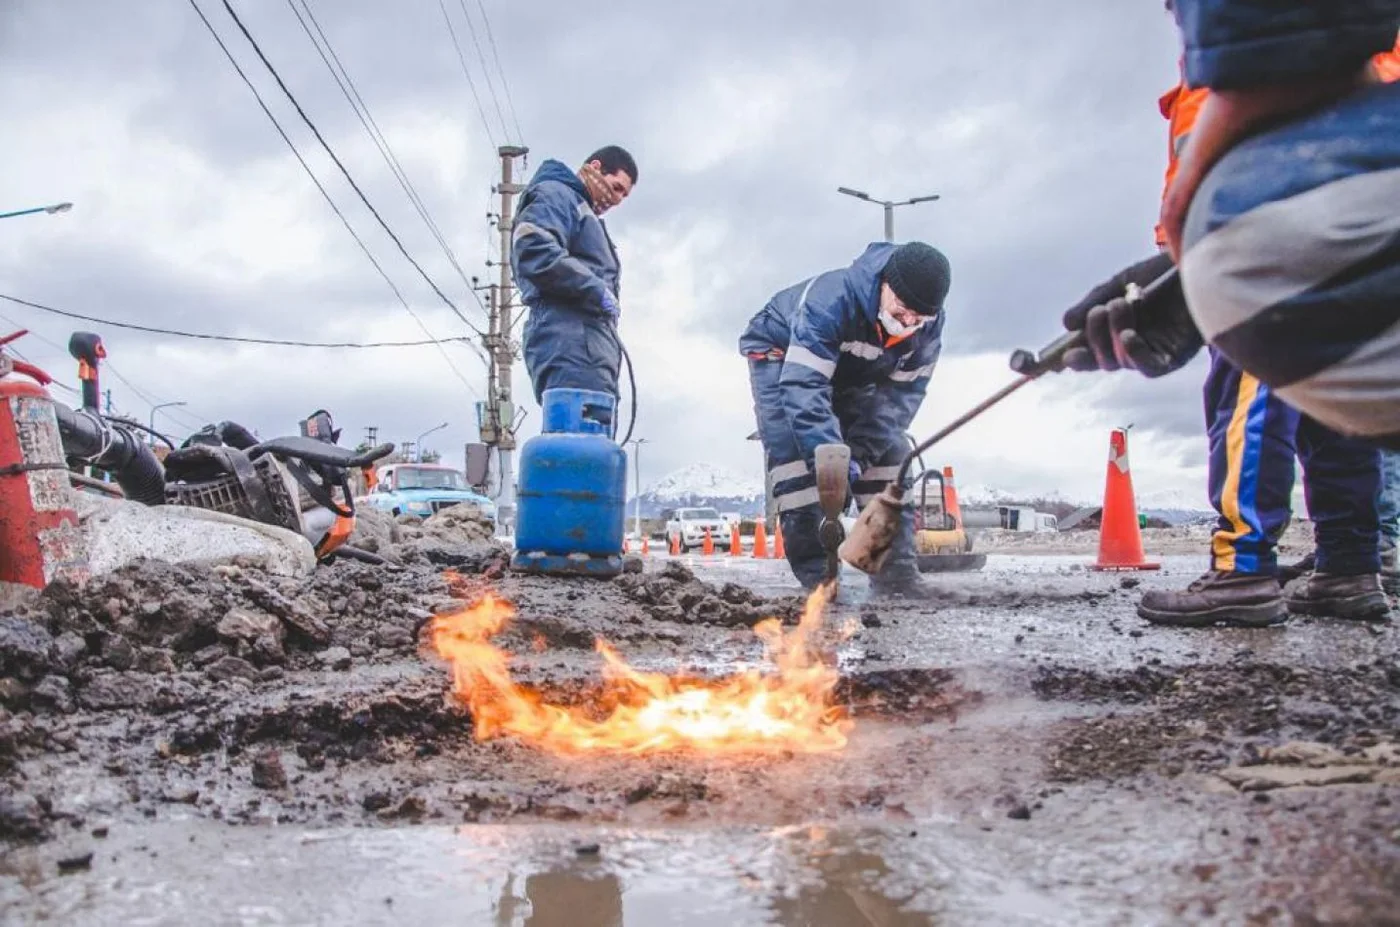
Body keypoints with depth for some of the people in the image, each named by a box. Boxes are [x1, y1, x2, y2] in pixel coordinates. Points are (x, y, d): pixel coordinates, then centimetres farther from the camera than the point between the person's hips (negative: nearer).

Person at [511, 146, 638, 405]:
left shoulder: (583, 209, 36)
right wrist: (595, 289, -12)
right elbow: (533, 250, -14)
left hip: (589, 344, 10)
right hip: (570, 338, -10)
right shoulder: (556, 194, 6)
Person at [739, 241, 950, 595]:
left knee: (887, 448, -8)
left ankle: (896, 571, -4)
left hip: (852, 376, 5)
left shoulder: (928, 325, -23)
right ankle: (816, 573, -22)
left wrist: (859, 453, -30)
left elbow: (902, 392, -19)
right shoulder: (830, 301, -42)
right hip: (780, 355, -5)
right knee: (793, 445, -24)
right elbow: (803, 387, -47)